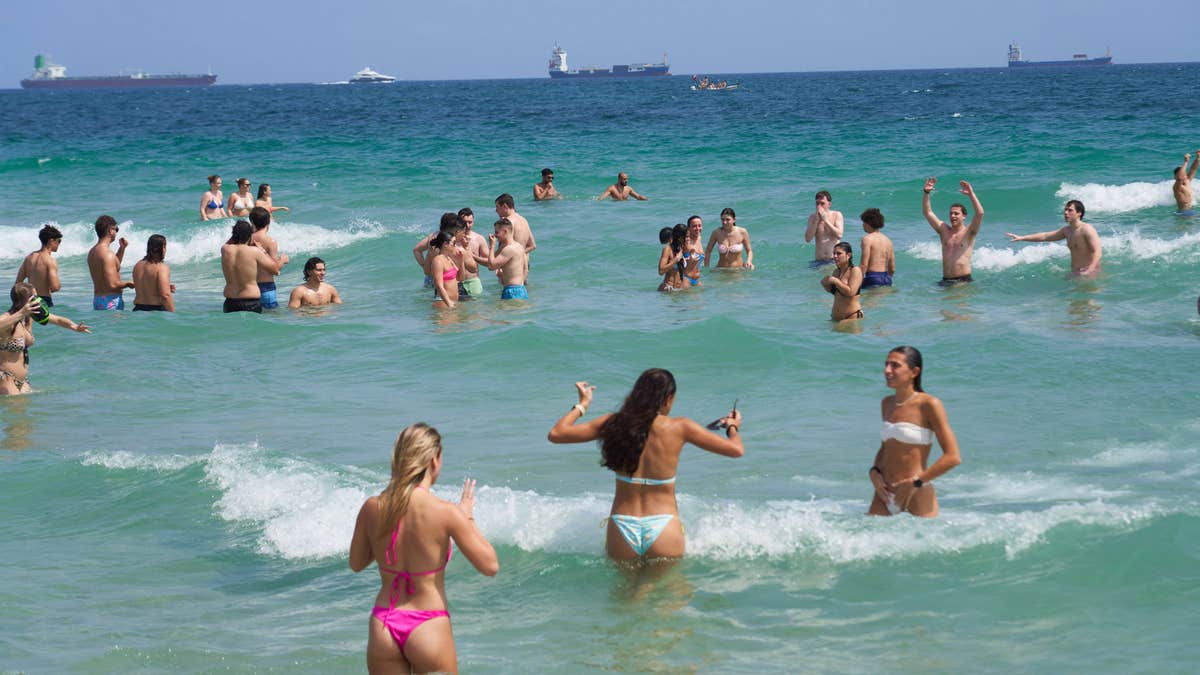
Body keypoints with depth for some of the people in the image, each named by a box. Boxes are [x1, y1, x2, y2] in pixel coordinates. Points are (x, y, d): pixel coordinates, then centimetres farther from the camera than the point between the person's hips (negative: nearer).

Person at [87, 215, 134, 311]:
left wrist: (122, 248, 21)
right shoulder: (107, 254, -19)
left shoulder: (92, 252, 12)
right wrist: (128, 284, -6)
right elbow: (112, 284, -24)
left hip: (97, 299, 10)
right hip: (110, 300, -10)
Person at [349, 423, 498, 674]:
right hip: (428, 629, -4)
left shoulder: (371, 508, -3)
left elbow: (356, 564, 13)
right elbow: (490, 566, -8)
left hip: (382, 627, 4)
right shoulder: (446, 513, -15)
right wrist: (467, 517, 4)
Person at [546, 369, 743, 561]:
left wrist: (582, 405, 23)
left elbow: (556, 434, 6)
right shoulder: (680, 427, -3)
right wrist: (733, 427, 25)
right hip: (663, 530, -2)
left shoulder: (614, 423, 1)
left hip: (621, 530, 2)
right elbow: (736, 449, 3)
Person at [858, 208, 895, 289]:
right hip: (887, 279, 8)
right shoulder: (887, 240, 16)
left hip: (872, 279, -8)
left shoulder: (867, 239, -5)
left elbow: (864, 264, -13)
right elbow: (892, 269, 18)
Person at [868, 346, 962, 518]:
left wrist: (915, 482, -15)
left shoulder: (929, 405, -10)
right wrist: (874, 472, 3)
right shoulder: (887, 404, 11)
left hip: (918, 494, -6)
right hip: (885, 492, 6)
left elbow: (953, 457, -14)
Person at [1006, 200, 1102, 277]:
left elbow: (1097, 252, -22)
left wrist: (1089, 271, -37)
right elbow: (1045, 236, 19)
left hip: (1090, 272, -8)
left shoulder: (1087, 230, -15)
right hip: (1075, 272, 8)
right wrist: (1022, 238, 15)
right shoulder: (1067, 230, 11)